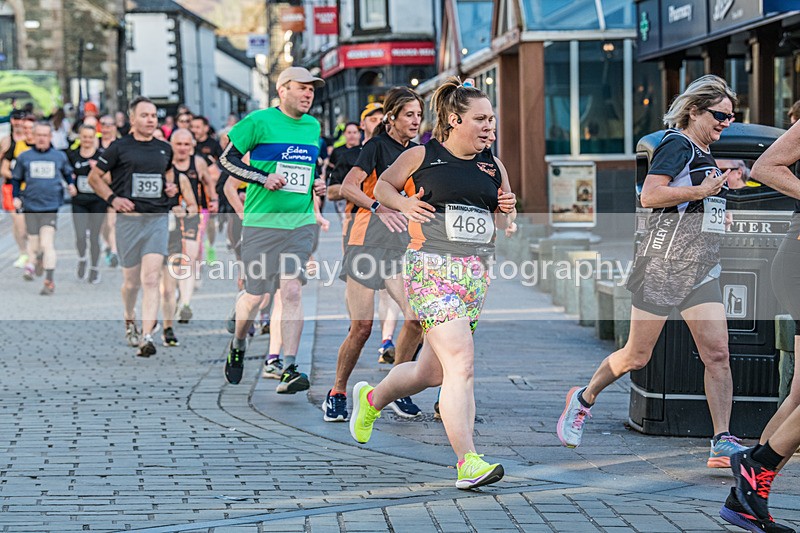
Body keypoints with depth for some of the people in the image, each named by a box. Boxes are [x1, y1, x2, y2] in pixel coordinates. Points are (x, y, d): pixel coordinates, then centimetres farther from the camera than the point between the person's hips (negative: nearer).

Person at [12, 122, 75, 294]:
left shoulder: (60, 156, 5)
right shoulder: (24, 157, 5)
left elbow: (68, 173, 22)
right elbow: (17, 179, 14)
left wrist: (71, 184, 3)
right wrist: (16, 197, 1)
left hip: (51, 207, -2)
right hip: (30, 207, 2)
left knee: (47, 243, -14)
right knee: (33, 244, 9)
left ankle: (49, 281, -13)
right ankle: (34, 265, 42)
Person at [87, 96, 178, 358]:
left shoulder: (164, 149, 12)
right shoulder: (119, 147, 0)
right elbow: (94, 177, 5)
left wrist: (171, 186, 11)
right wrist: (112, 198, -8)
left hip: (158, 220, 2)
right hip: (129, 219, -2)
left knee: (151, 279, -13)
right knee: (131, 280, 8)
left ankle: (146, 337, -18)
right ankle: (129, 321, 39)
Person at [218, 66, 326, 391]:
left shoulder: (313, 127, 13)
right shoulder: (259, 121, -4)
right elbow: (227, 159, -2)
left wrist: (318, 185, 8)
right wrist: (264, 178, -15)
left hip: (301, 222, 3)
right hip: (261, 221, -3)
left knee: (292, 290, -11)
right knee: (256, 295, 2)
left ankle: (289, 370, -12)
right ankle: (238, 345, 32)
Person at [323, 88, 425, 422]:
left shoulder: (416, 152, 12)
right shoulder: (377, 146, -7)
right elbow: (349, 186, -20)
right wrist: (378, 207, -34)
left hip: (400, 245, 6)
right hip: (366, 241, -6)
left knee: (418, 316, -10)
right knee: (361, 328, -7)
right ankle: (337, 394, 12)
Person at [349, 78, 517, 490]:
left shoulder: (493, 166, 13)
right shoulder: (421, 157, 0)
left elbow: (505, 221, 23)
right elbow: (382, 186, 14)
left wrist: (507, 211, 0)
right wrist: (404, 204, -5)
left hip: (476, 273, 6)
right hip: (431, 268, -6)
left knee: (431, 371, 13)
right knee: (460, 363, -18)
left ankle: (371, 399, 42)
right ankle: (468, 463, -17)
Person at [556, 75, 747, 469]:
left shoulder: (704, 154, 19)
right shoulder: (677, 144, -8)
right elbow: (649, 196, -20)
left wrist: (716, 213, 16)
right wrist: (701, 191, -18)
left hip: (701, 269, 8)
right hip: (664, 263, -8)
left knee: (717, 354, -6)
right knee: (637, 356, 1)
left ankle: (723, 442, -7)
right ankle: (584, 399, 25)